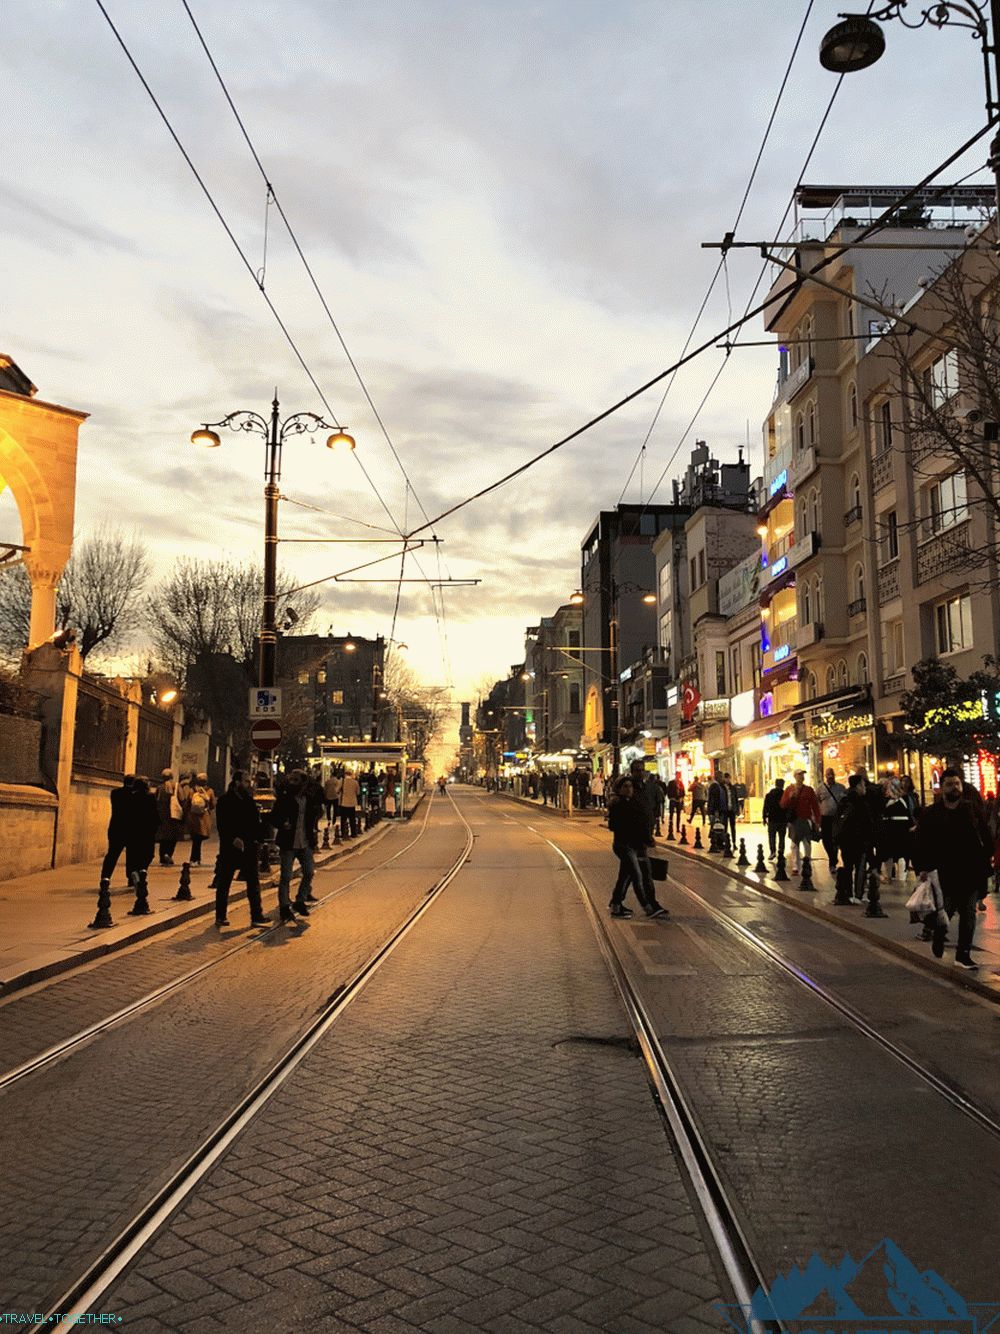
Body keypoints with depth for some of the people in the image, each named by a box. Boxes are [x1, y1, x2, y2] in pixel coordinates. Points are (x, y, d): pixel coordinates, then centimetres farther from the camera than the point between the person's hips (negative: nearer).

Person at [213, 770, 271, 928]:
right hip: (230, 848, -5)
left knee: (253, 882, 4)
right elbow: (222, 824, -14)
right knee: (224, 882, 6)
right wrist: (232, 838, -24)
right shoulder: (225, 800, -7)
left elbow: (256, 821, 12)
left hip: (248, 848, 5)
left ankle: (257, 916, 7)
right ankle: (220, 916, 16)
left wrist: (257, 837, -3)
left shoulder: (249, 800, 10)